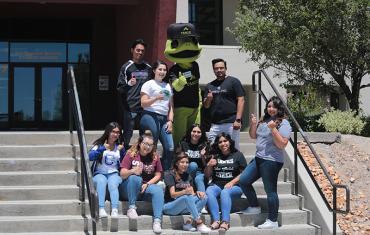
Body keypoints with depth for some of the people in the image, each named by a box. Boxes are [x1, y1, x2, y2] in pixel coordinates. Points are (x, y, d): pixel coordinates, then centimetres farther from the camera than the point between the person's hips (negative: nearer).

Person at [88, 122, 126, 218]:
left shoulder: (119, 146, 13)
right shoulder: (99, 145, 5)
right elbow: (90, 157, -13)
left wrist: (122, 151, -11)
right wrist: (102, 149, -24)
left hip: (114, 174, 1)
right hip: (99, 174, -1)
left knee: (112, 184, -33)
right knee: (101, 181, -35)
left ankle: (115, 210, -48)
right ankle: (101, 209, -45)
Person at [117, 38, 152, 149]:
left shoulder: (148, 68, 12)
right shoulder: (127, 67, 0)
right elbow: (119, 87, -5)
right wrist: (128, 84, -23)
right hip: (130, 108, -4)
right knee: (127, 135, -3)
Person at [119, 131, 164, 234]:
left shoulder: (155, 157, 3)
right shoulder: (131, 154, -5)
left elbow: (158, 175, 4)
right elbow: (122, 174, -10)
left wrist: (147, 184, -12)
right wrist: (132, 171, -32)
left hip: (146, 187, 2)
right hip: (129, 188, -2)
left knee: (158, 190, -29)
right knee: (134, 178, -35)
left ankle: (157, 221, -37)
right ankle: (131, 208, -24)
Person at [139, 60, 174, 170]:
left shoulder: (168, 86, 22)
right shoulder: (149, 84, 5)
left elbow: (170, 106, 21)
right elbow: (143, 103, -3)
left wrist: (170, 121, 8)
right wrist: (156, 98, -17)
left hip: (164, 119, 5)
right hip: (150, 117, -5)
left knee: (170, 148, -4)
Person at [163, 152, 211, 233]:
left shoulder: (188, 176, 14)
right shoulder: (170, 174, -6)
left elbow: (192, 193, 5)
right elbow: (172, 194, -17)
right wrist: (184, 192, -37)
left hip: (183, 208, 6)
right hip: (170, 207, -6)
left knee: (203, 198, -15)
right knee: (187, 197, -35)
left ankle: (189, 222, -27)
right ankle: (199, 223, -36)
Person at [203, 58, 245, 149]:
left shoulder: (233, 81, 2)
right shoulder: (210, 86, 17)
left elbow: (241, 100, -4)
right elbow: (206, 106, 19)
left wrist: (238, 120, -14)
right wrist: (208, 99, -5)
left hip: (231, 123, -5)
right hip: (215, 125, 5)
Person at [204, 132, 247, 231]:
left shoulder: (237, 155, 8)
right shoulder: (214, 156, 16)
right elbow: (207, 176, 16)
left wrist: (231, 183, -13)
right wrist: (209, 165, -4)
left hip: (234, 186, -3)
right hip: (217, 185, 3)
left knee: (225, 192, -35)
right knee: (208, 192, -29)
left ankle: (225, 221, -43)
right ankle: (216, 220, -40)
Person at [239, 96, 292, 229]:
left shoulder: (283, 124, -10)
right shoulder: (264, 120, 12)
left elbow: (282, 144, -19)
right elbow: (253, 136, 20)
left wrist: (273, 128, -25)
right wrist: (253, 124, 2)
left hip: (271, 161, -9)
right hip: (259, 158, 9)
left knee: (270, 190, -4)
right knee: (243, 181, 9)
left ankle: (272, 221, 6)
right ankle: (255, 207, 24)